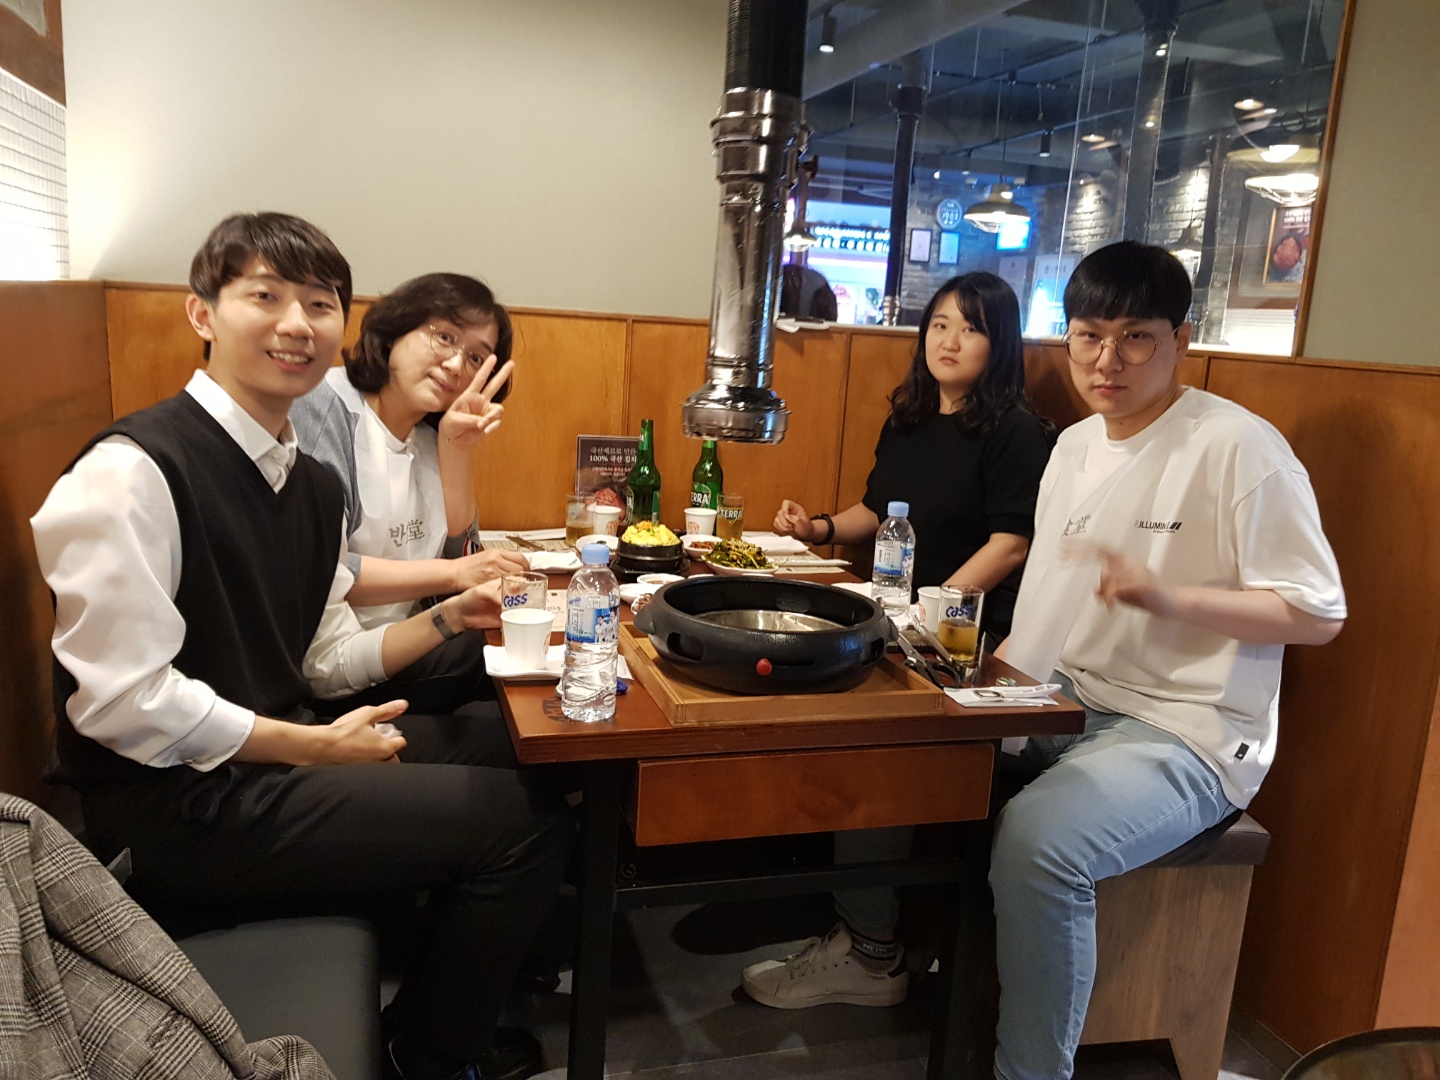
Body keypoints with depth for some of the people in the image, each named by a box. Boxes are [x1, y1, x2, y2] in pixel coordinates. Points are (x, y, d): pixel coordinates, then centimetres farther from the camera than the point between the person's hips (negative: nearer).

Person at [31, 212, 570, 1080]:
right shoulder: (132, 472, -19)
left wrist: (448, 620, -2)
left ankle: (499, 957, 38)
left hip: (277, 756, 9)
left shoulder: (313, 484, 7)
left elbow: (323, 661, 10)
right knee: (524, 823, -12)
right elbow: (124, 700, -22)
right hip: (176, 807, -9)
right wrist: (319, 748, -16)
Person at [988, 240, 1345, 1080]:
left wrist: (1168, 596, -26)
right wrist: (999, 666, 6)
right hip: (1054, 711, 8)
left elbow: (1318, 613, -12)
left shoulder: (1239, 448, -12)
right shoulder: (1074, 445, 13)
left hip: (1185, 733, -8)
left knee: (1037, 841, -32)